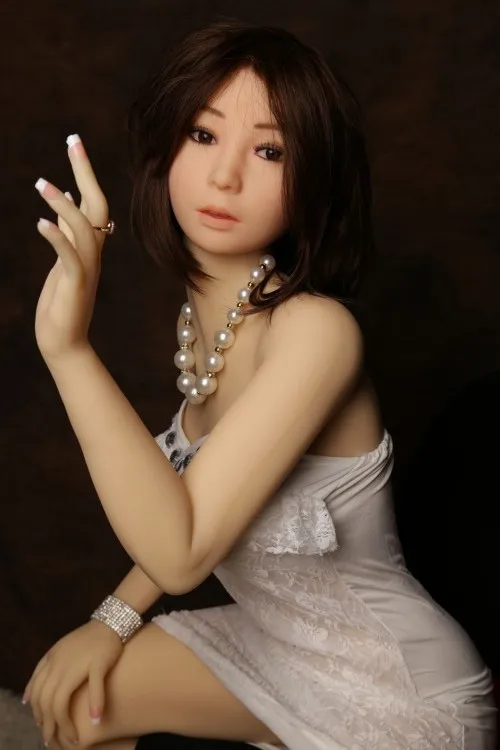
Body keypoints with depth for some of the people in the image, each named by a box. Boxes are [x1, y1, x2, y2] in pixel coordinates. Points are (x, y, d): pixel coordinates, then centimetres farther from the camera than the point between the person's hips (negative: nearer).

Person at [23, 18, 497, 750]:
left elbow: (180, 552, -32)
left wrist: (69, 346, -37)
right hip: (274, 636, 6)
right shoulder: (207, 308, -4)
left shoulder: (315, 330, -29)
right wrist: (116, 617, -5)